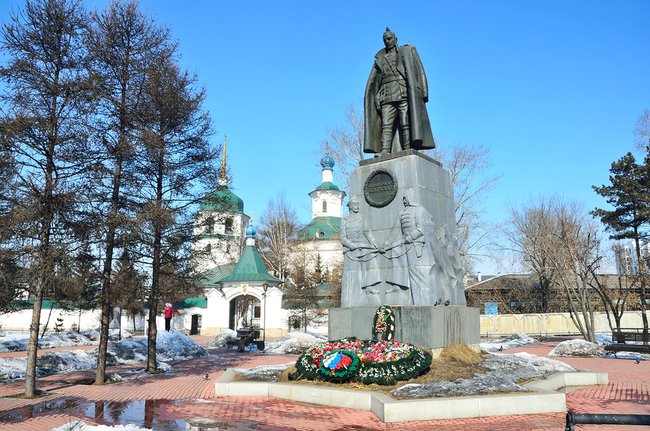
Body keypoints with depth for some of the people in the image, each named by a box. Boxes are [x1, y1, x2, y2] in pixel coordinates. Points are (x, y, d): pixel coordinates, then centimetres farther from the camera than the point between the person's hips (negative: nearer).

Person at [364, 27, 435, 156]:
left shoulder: (407, 51, 19)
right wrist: (376, 100, 3)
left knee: (406, 125, -12)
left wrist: (423, 92, -5)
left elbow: (417, 71, 8)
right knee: (386, 125, -13)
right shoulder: (380, 59, 25)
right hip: (387, 97, 2)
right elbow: (373, 82, 18)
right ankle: (384, 153, -24)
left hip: (405, 94, -2)